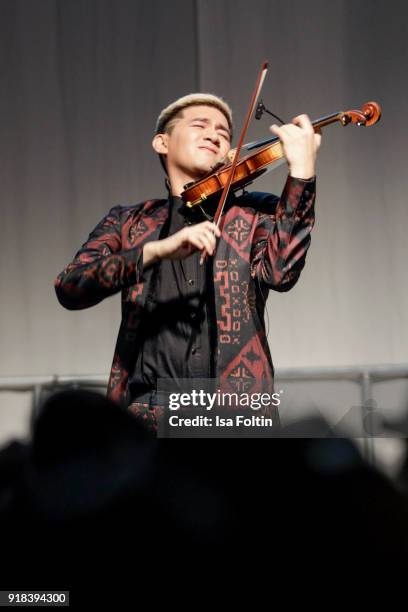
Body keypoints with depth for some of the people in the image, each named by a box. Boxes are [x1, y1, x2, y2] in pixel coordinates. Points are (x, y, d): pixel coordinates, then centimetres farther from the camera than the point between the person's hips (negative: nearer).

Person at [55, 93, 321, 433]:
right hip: (148, 408, 0)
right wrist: (158, 249, -17)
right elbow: (69, 289, -2)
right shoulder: (126, 223, 15)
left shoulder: (255, 214, 14)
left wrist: (302, 169, -13)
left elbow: (280, 272, -7)